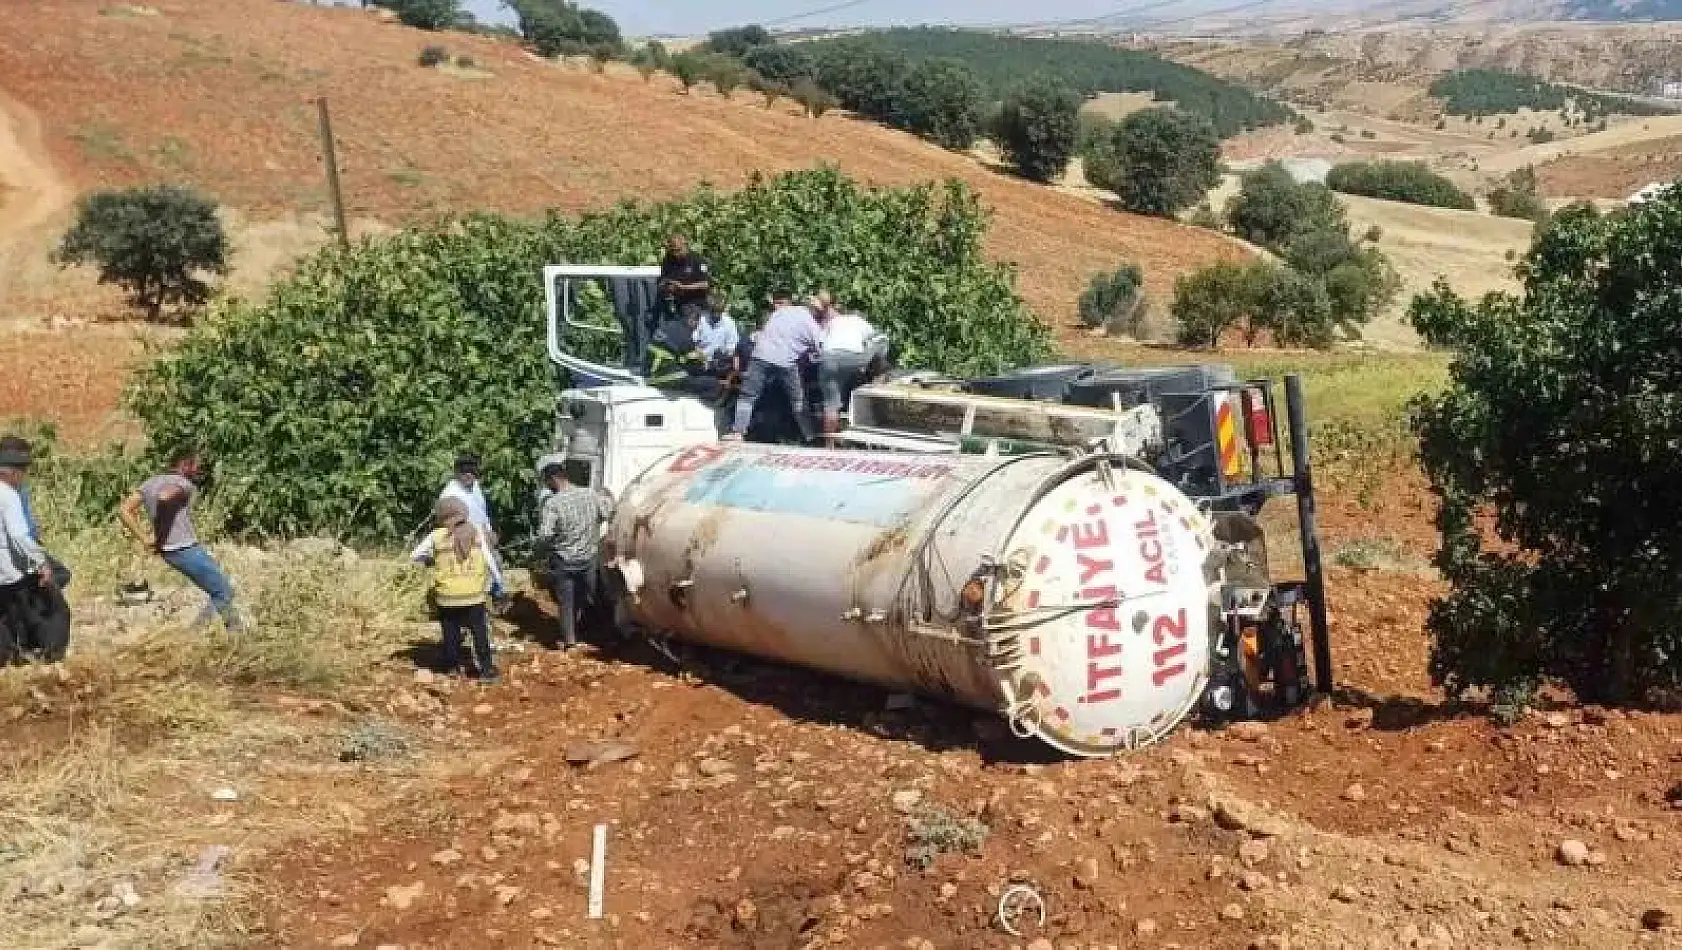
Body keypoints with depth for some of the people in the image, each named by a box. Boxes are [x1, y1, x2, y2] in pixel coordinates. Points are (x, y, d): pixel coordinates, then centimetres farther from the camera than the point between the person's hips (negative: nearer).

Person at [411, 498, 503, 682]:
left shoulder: (437, 537, -6)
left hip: (447, 597, 0)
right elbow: (489, 560, 0)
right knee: (480, 633, 7)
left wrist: (430, 560, 23)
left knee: (451, 633, 17)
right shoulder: (476, 533, -3)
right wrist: (498, 580, 13)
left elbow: (415, 555, 4)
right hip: (474, 596, 0)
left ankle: (452, 665, 26)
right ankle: (488, 669, 6)